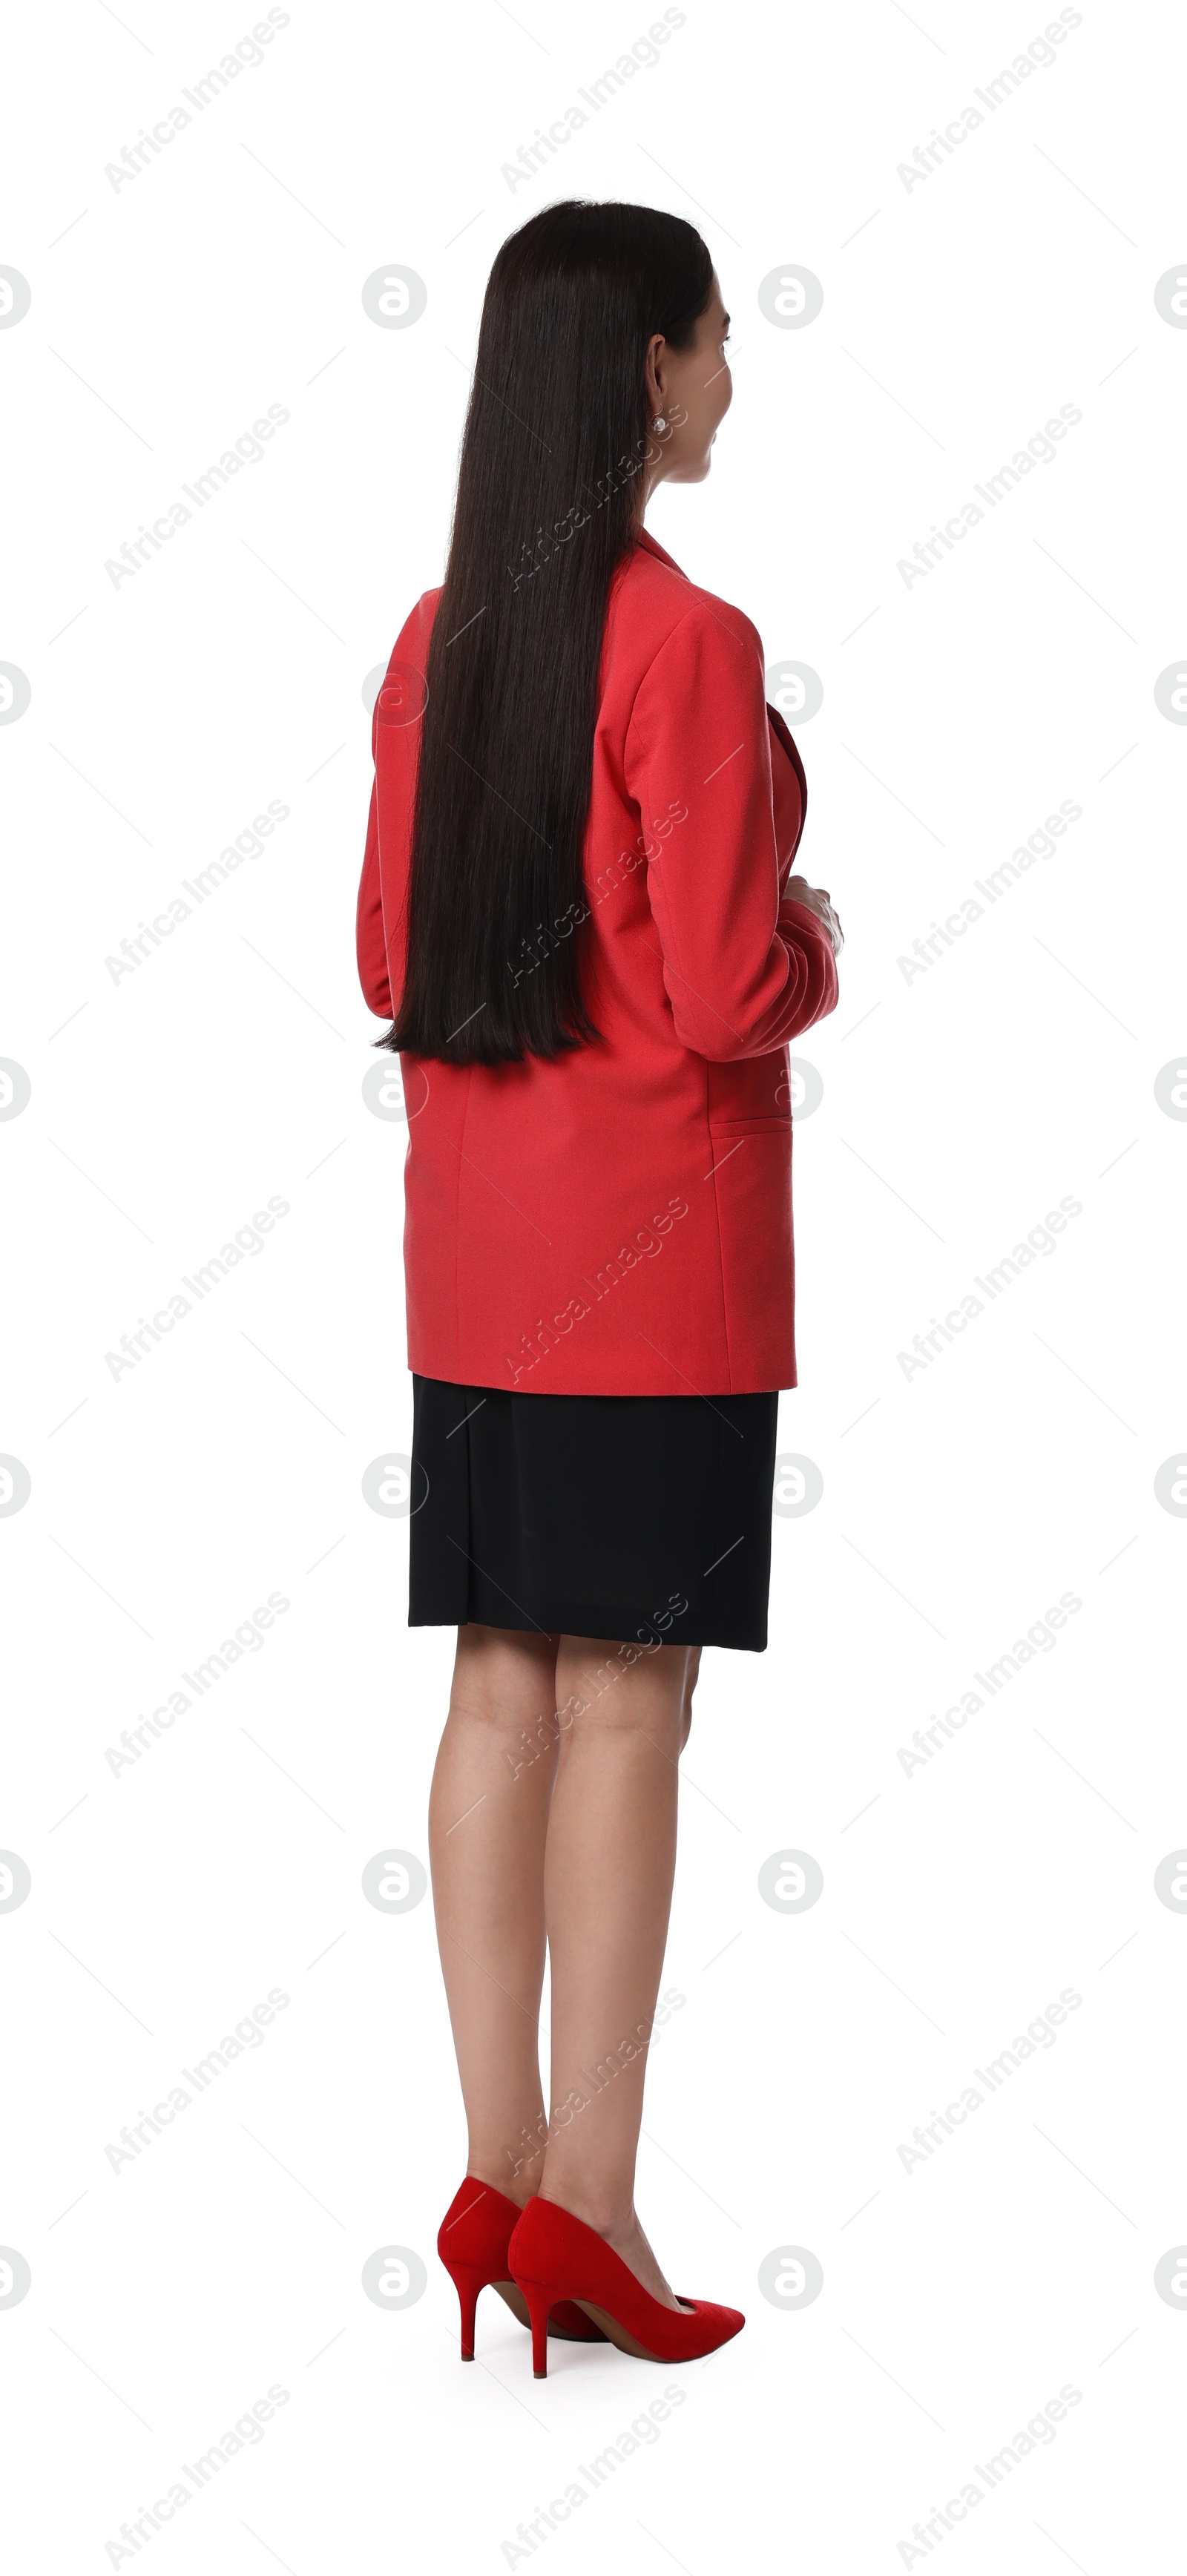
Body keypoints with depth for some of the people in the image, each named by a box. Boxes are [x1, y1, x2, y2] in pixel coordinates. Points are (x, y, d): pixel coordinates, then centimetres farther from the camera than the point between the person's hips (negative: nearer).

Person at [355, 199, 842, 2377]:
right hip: (652, 1241, -7)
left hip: (470, 1244, 7)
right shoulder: (687, 642, -14)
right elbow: (726, 998, -17)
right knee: (621, 1709, -1)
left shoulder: (439, 637, 8)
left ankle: (496, 2178, 17)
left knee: (500, 1692, 9)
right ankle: (589, 2213, 7)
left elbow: (388, 961, 12)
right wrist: (816, 948, 3)